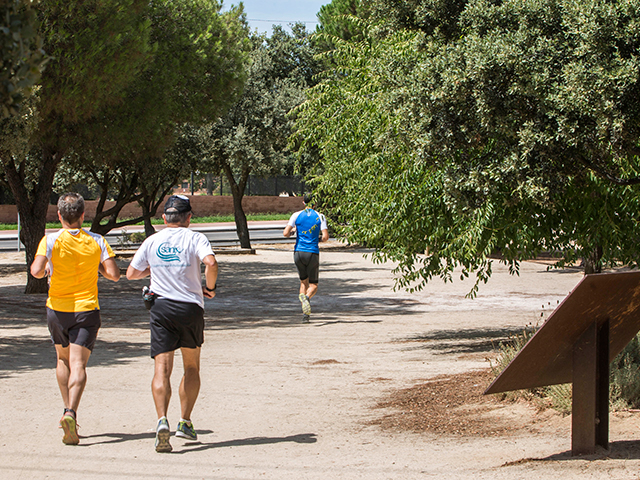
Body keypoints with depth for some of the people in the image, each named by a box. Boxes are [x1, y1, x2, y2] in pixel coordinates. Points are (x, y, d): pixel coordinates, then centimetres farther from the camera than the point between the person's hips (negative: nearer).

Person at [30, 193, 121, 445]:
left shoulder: (51, 240, -7)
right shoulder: (97, 242, -2)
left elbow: (37, 271, -18)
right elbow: (114, 274, -6)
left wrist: (42, 267, 5)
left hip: (58, 308, 1)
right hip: (87, 310, -1)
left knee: (63, 360, 22)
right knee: (78, 365, -7)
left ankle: (68, 410, 22)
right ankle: (71, 412, -26)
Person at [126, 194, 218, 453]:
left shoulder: (152, 241, 8)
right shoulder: (195, 238, -1)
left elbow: (131, 273, 13)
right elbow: (211, 262, -19)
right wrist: (210, 287, -3)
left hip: (160, 307, 1)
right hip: (190, 307, -1)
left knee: (162, 367, -6)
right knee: (192, 367, 17)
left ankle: (162, 420, -26)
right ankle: (185, 422, 18)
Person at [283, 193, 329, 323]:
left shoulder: (297, 215, 0)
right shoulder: (320, 216, -2)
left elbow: (285, 233, -7)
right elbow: (325, 237, -9)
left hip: (299, 252, 2)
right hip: (313, 253, -2)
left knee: (304, 281, 17)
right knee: (313, 285, 9)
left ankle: (305, 314, 0)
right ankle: (307, 297, -28)